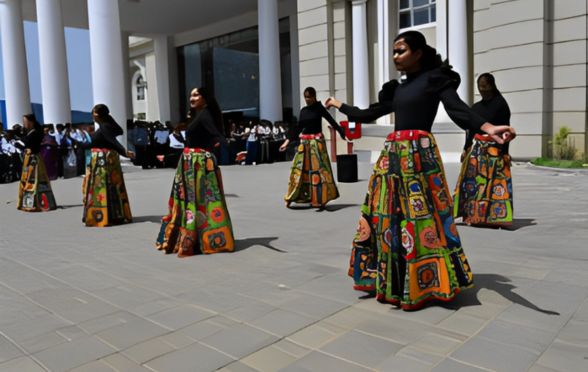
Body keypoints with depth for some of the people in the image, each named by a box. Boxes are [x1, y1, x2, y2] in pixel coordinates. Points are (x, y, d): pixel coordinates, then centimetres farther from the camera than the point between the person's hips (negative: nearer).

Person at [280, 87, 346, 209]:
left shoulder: (319, 108, -3)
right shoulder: (303, 110, 11)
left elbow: (332, 122, -7)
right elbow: (298, 128, 15)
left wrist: (343, 134, -15)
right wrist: (287, 141, 12)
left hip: (317, 141, -5)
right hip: (304, 143, 5)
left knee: (318, 169, -6)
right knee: (299, 169, 6)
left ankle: (320, 199, 0)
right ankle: (292, 197, 15)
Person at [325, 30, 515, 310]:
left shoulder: (436, 78, 0)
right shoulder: (397, 89, 18)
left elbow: (458, 110, -14)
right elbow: (369, 114, 25)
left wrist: (487, 128, -32)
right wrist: (340, 106, 36)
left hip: (419, 153, -7)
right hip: (393, 154, 7)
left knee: (420, 216, -6)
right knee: (388, 215, 7)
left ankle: (428, 281, 8)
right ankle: (392, 279, 20)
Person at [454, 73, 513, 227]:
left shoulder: (500, 104, -4)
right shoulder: (476, 107, 12)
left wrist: (504, 153, -13)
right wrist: (466, 149, 14)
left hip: (495, 149, -5)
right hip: (477, 148, 5)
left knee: (494, 183, -5)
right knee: (472, 181, 1)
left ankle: (494, 218, 0)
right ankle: (473, 215, 9)